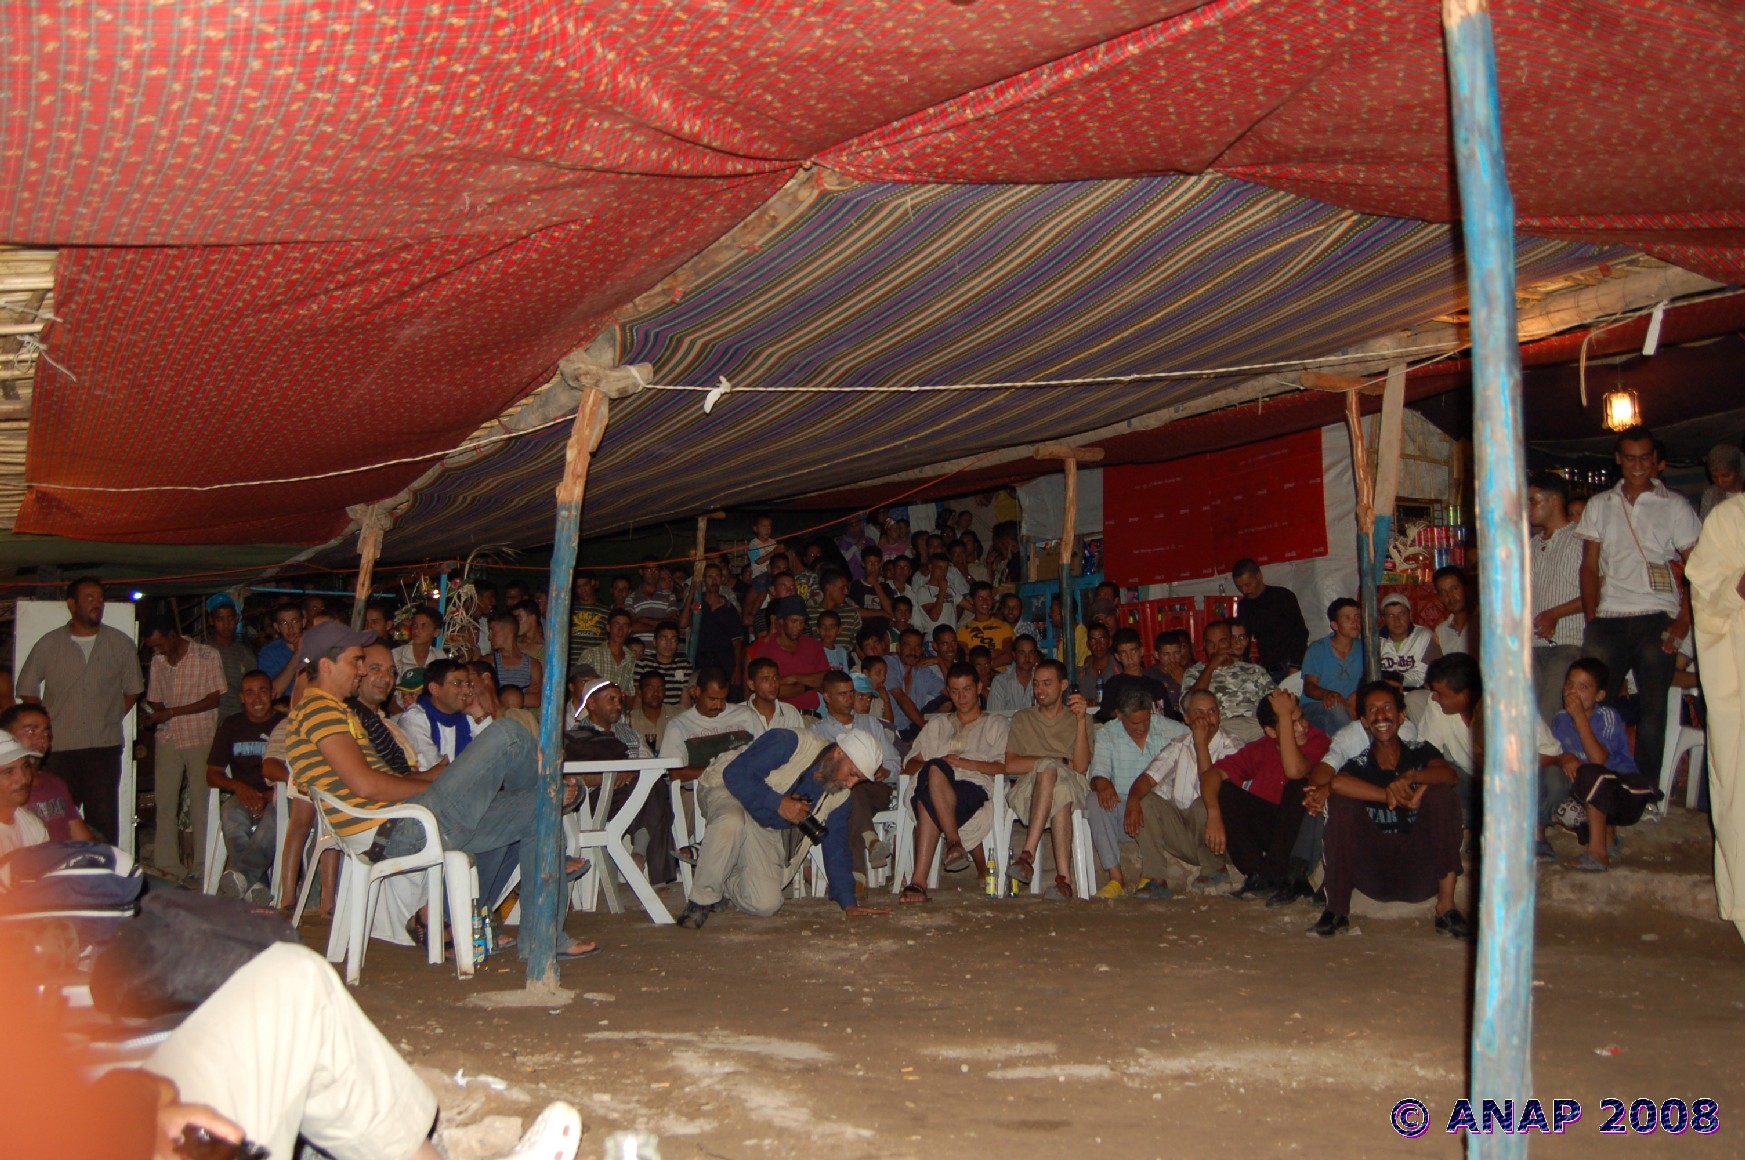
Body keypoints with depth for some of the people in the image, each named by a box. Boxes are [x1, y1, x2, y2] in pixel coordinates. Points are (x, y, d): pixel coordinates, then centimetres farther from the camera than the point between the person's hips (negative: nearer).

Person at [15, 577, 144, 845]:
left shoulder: (120, 643, 5)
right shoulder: (49, 644, 4)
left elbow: (133, 689, 15)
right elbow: (27, 689, 13)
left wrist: (111, 718, 6)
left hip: (105, 746, 0)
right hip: (59, 749, 0)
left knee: (104, 821, 1)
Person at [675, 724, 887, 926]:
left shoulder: (840, 795, -4)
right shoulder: (789, 743, -25)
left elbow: (836, 846, 3)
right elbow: (735, 773, -27)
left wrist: (848, 903, -1)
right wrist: (779, 803, -32)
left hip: (767, 830, 6)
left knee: (766, 905, -14)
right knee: (732, 822, -44)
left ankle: (721, 884, 17)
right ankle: (701, 899, -23)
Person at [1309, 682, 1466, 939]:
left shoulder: (1420, 752, 6)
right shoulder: (1359, 765, 2)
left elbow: (1449, 774, -16)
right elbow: (1335, 782, -22)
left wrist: (1409, 777, -35)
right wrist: (1393, 798, -27)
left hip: (1422, 873, 0)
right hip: (1375, 877, 0)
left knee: (1440, 792, -18)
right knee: (1341, 799, -17)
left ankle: (1446, 905, -22)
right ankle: (1337, 908, -18)